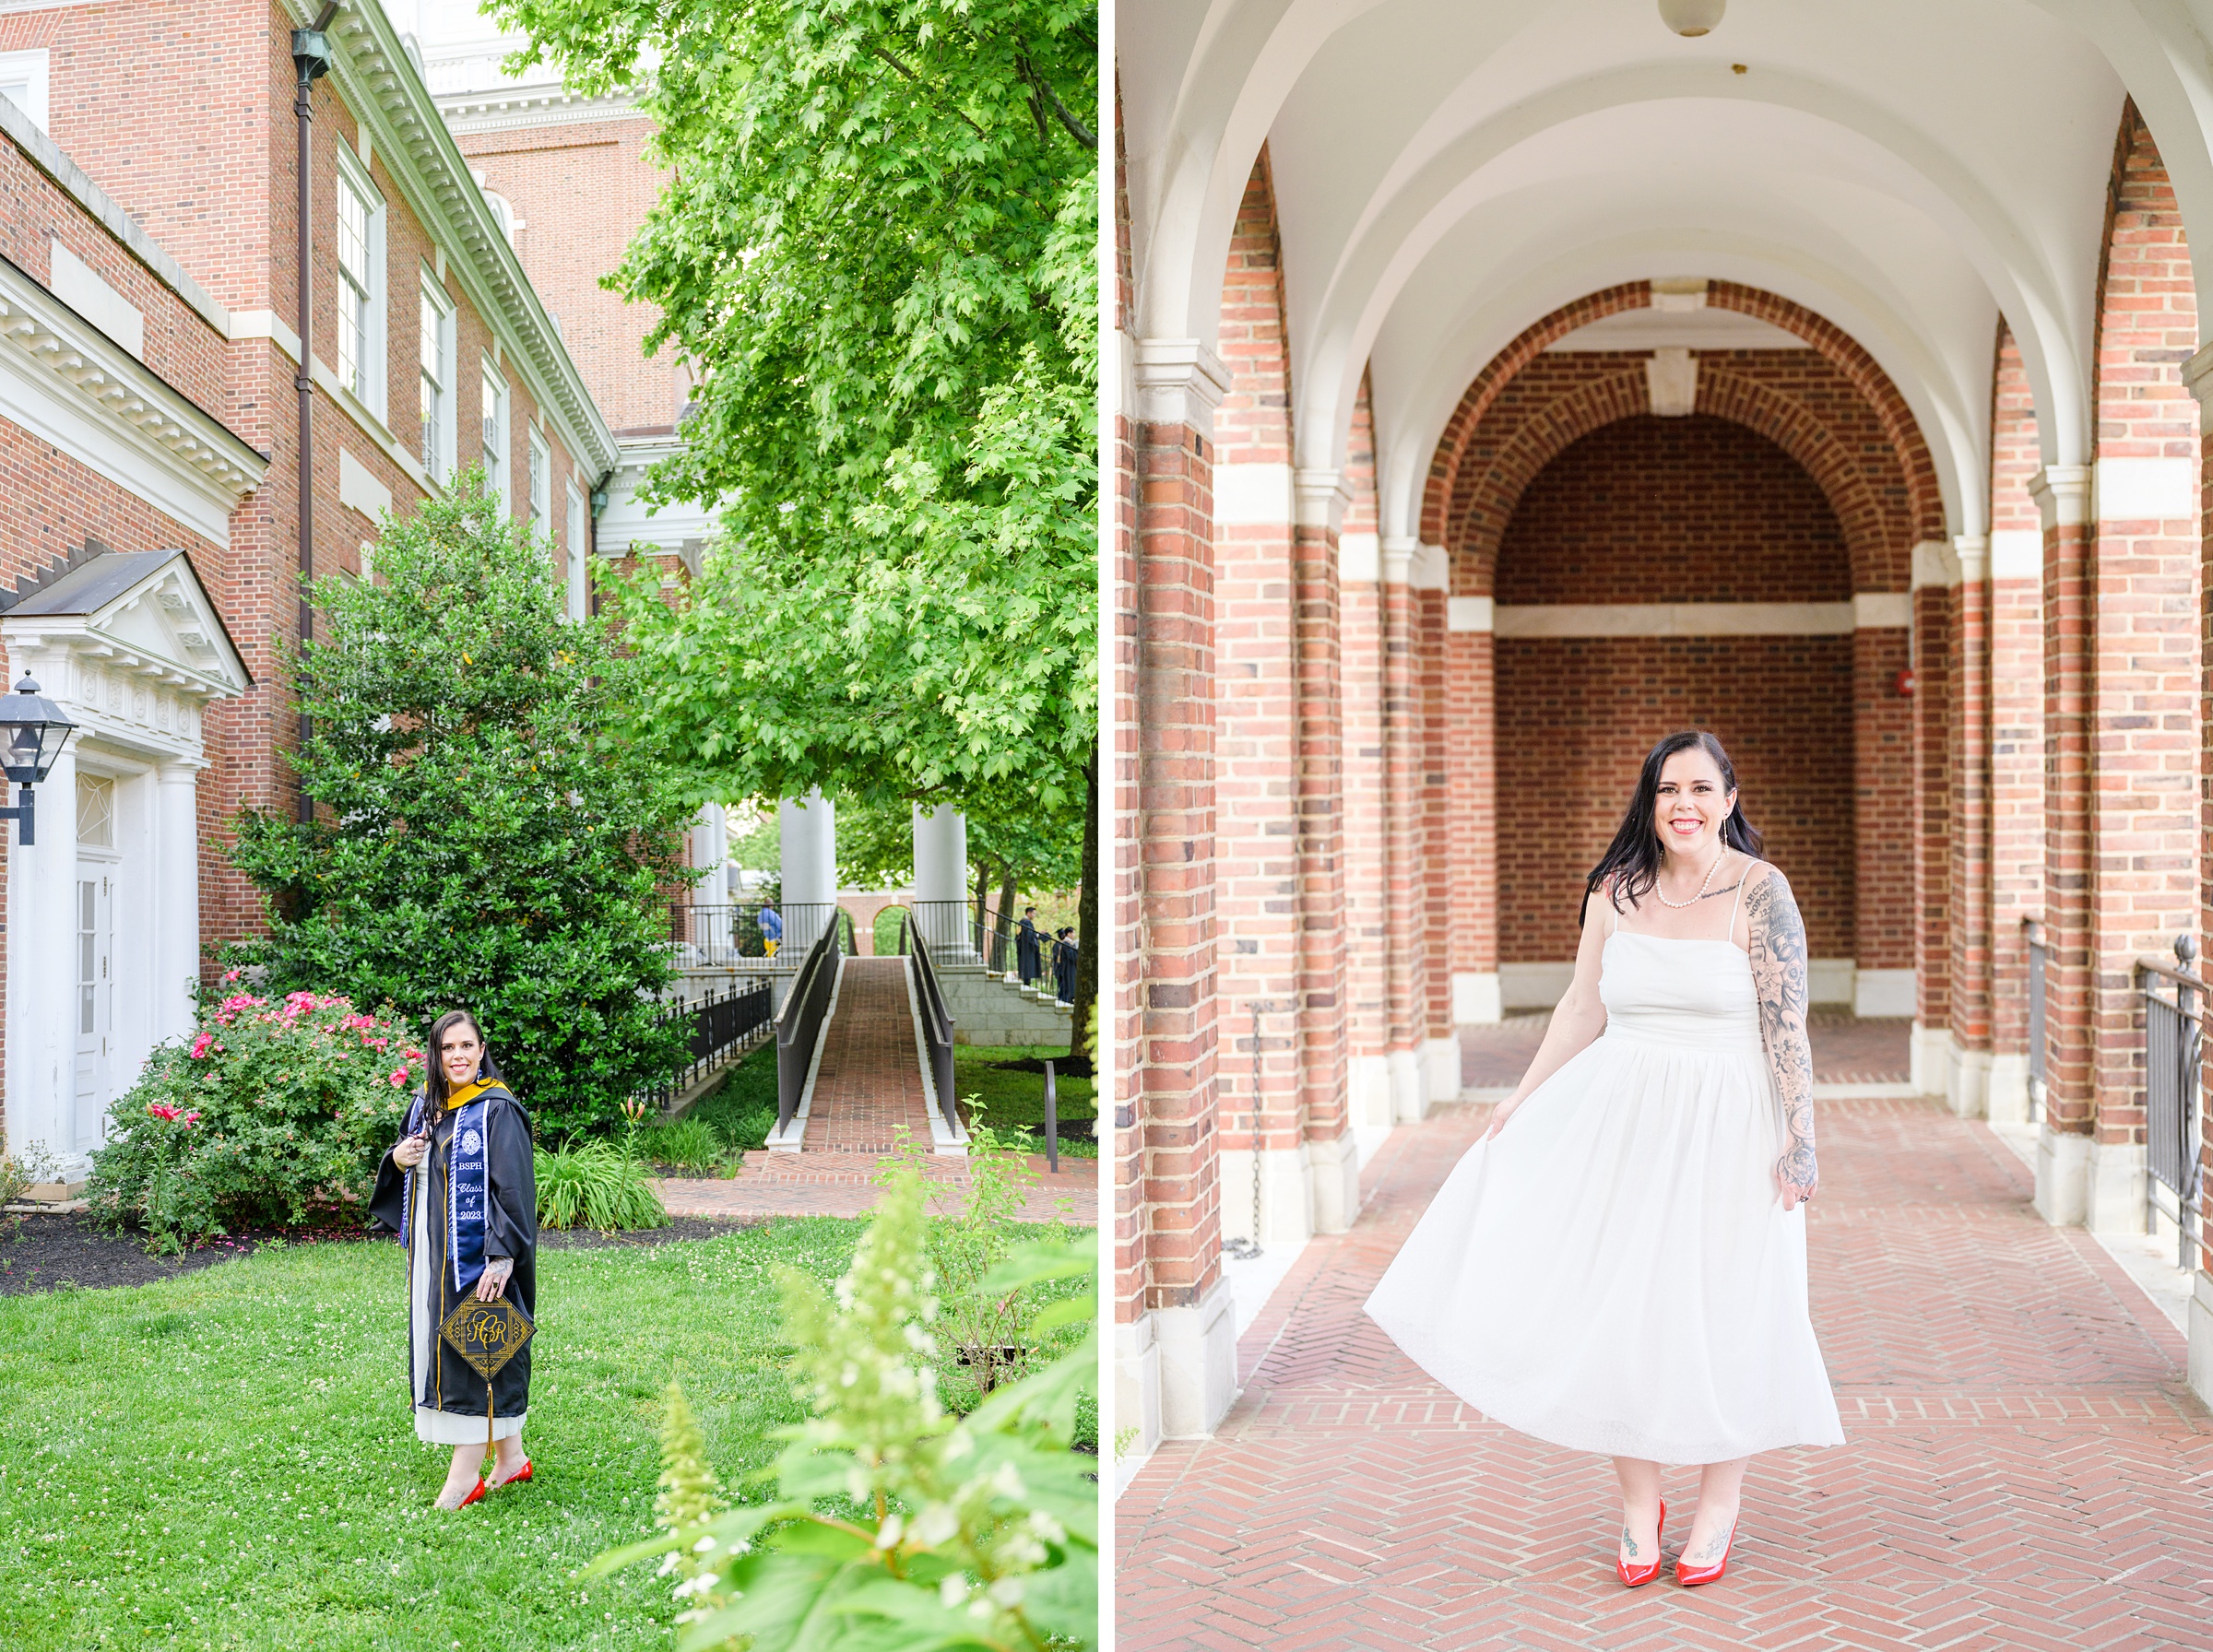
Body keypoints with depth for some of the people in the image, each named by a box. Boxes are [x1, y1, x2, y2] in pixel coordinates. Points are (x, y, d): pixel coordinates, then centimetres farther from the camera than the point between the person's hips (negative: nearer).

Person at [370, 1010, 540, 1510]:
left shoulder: (498, 1110, -13)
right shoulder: (426, 1106, 10)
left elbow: (513, 1188, -18)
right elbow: (407, 1168, 24)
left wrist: (502, 1257, -25)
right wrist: (398, 1159, -1)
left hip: (477, 1253, -8)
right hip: (434, 1249, 8)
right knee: (442, 1345, 12)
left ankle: (465, 1473, 2)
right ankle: (510, 1456, 22)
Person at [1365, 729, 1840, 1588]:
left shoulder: (1759, 891, -8)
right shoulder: (1614, 890, 4)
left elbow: (1787, 1025, -10)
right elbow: (1582, 1009, 12)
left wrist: (1798, 1139, -13)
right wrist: (1521, 1099, 14)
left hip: (1725, 1126, -3)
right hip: (1619, 1117, 4)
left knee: (1721, 1308, 4)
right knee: (1613, 1306, 2)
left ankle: (1718, 1508, 23)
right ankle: (1637, 1503, 19)